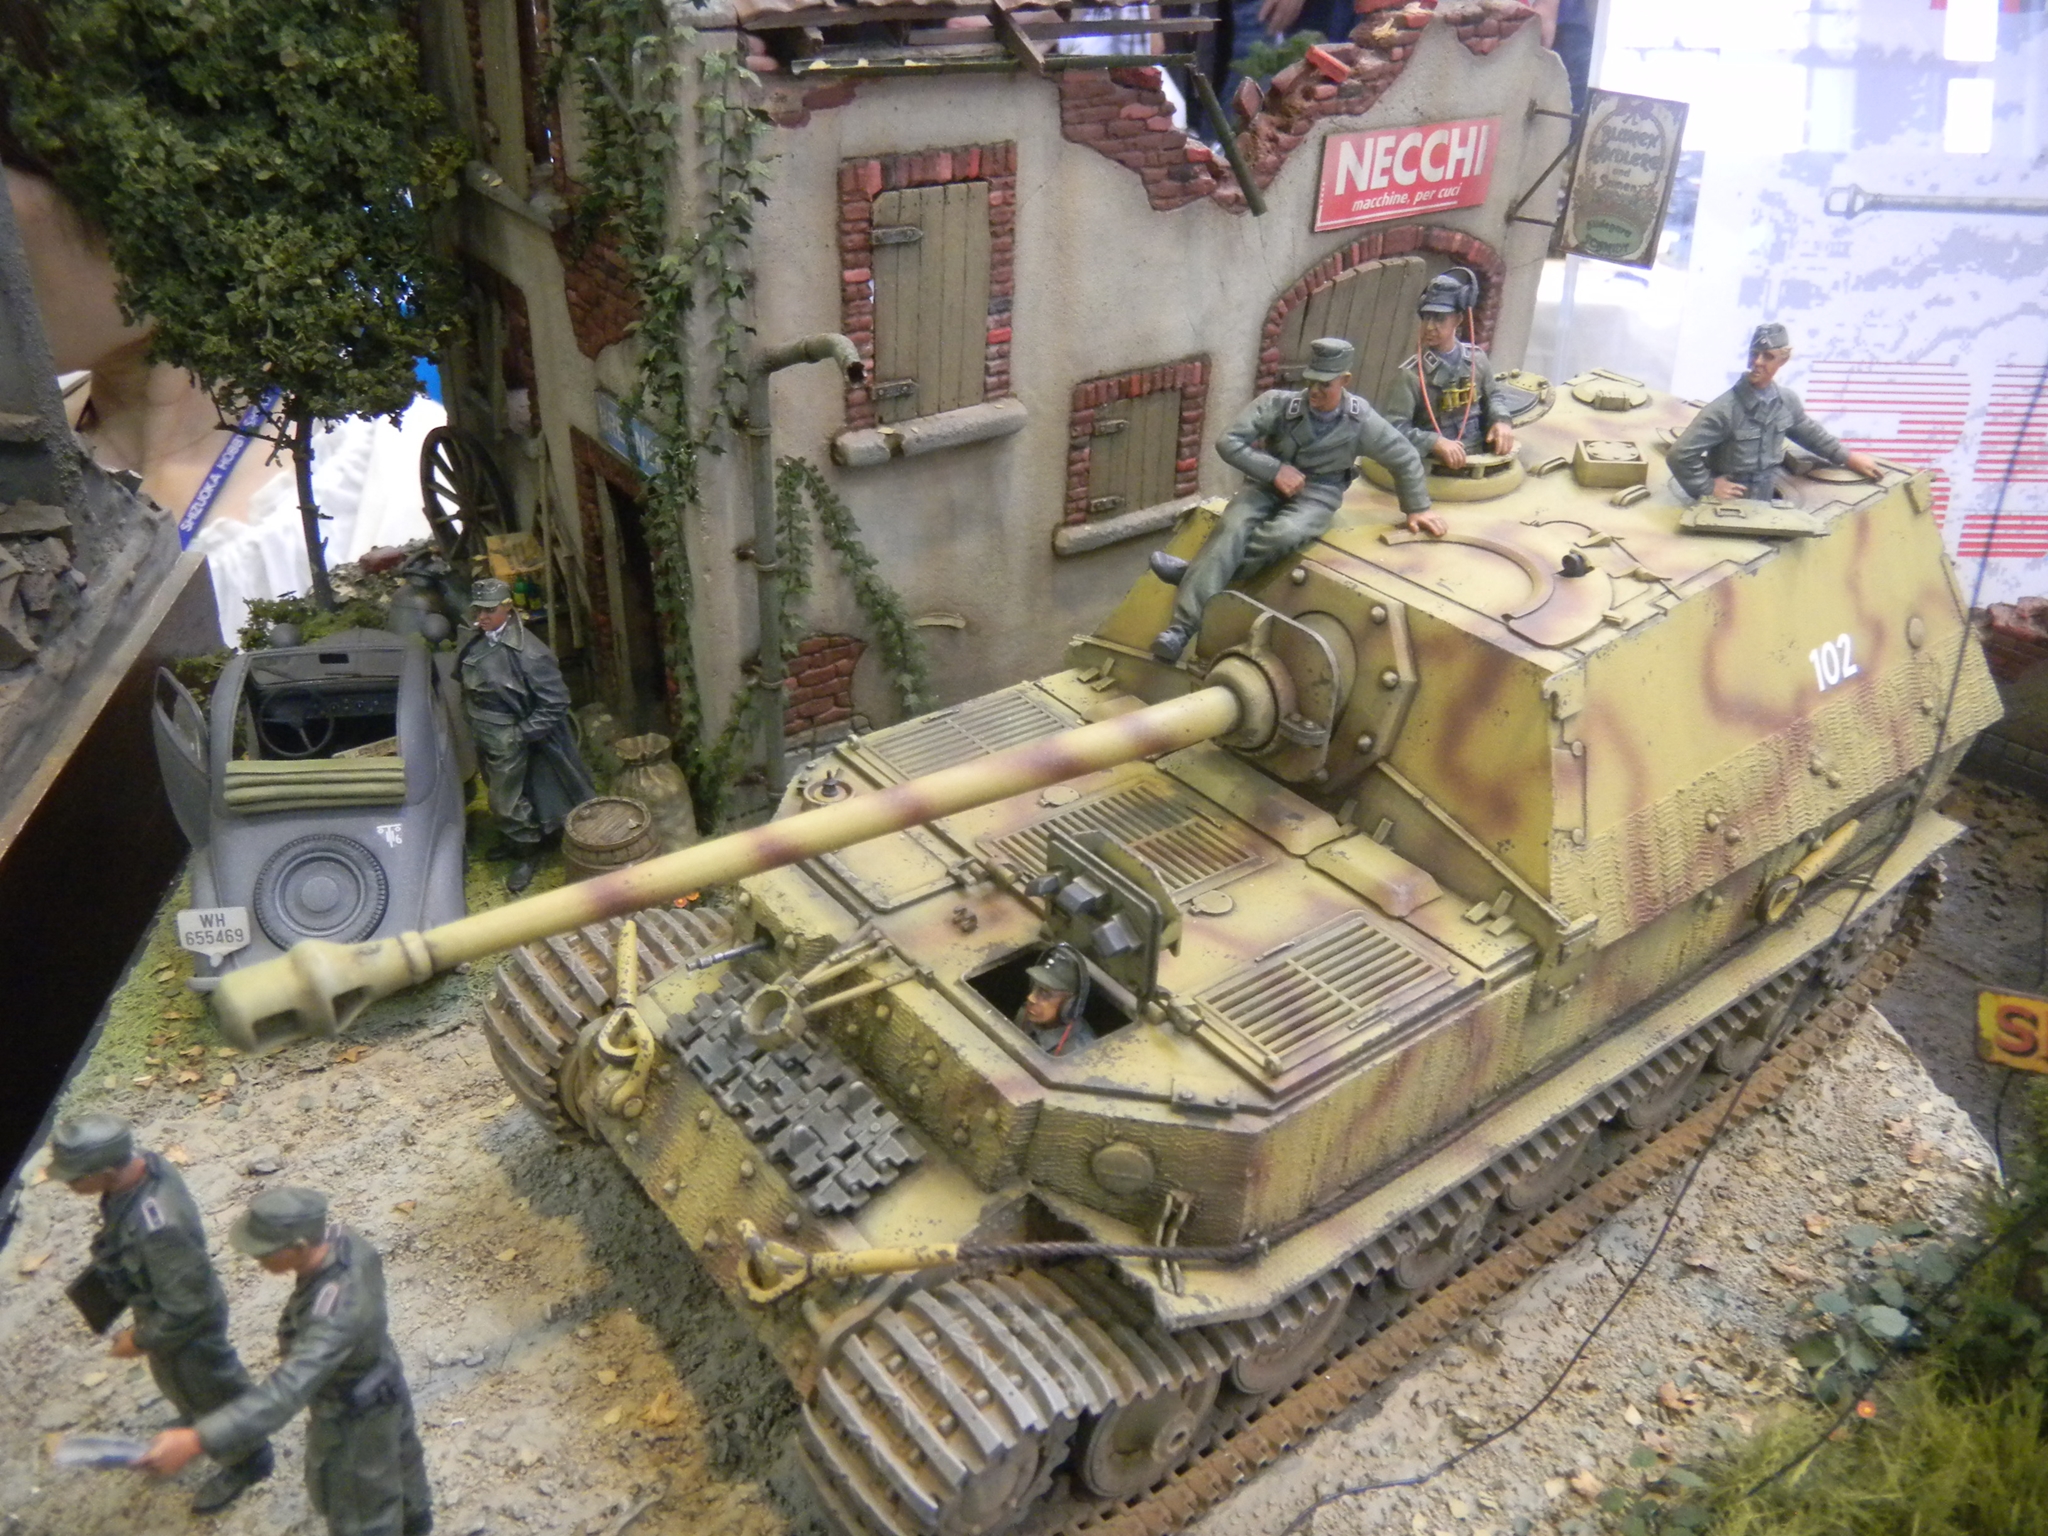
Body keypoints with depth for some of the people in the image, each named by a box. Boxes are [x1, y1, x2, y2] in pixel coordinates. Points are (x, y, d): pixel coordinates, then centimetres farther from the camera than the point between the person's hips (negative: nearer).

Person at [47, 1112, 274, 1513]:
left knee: (206, 1390, 20)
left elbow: (188, 1306, -33)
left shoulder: (157, 1227, -45)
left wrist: (140, 1340, -17)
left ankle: (247, 1460, 46)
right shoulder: (143, 1163, -21)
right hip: (165, 1302, 8)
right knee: (177, 1382, 35)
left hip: (187, 1325, -8)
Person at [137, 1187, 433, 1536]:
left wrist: (196, 1440, -58)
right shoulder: (341, 1237, -21)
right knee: (396, 1454, 35)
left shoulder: (335, 1312, -46)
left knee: (357, 1507, 20)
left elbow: (285, 1392, -52)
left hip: (355, 1415, -8)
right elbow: (370, 1262, 1)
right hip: (381, 1379, 8)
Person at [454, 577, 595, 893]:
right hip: (483, 737, 7)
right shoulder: (475, 643, -2)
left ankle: (527, 855, 25)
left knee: (507, 803, 3)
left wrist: (520, 735, -20)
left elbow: (555, 703, -22)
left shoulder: (527, 652, -25)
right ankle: (513, 844, 44)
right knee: (499, 798, 23)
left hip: (508, 741, -7)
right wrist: (471, 723, 8)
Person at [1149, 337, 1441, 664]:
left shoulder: (1361, 420, -10)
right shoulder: (1278, 403, -12)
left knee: (1284, 534, -37)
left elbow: (1405, 459, 5)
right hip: (1270, 483, 0)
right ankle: (1183, 627, -41)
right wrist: (1274, 470, -19)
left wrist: (1417, 509, 9)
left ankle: (1192, 571, -27)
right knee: (1233, 527, -31)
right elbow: (1228, 442, -14)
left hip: (1317, 494, 0)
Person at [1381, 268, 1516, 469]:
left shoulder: (1476, 358, 6)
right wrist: (1435, 442, -30)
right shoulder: (1410, 373, -11)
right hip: (1434, 470, -4)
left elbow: (1491, 396, 23)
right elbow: (1394, 427, -19)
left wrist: (1500, 420, 3)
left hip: (1479, 462, 4)